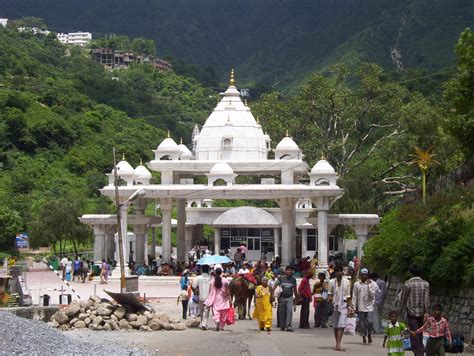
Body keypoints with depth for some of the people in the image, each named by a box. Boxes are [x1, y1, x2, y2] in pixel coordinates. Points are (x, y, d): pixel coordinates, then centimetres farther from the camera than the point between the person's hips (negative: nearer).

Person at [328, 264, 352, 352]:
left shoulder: (347, 282, 3)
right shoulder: (332, 282, 3)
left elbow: (348, 296, 7)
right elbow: (330, 293, 9)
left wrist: (348, 307, 5)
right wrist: (330, 297, -13)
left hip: (343, 306, -2)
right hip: (335, 305, 2)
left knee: (341, 325, -13)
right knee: (335, 326, 9)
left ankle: (338, 345, -19)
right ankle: (337, 344, 21)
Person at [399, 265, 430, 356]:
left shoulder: (408, 283, -9)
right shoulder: (425, 283, 1)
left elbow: (404, 298, -2)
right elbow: (426, 299, -5)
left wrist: (401, 309, 10)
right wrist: (426, 311, -6)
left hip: (412, 311, -4)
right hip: (422, 312, 4)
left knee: (414, 334, -3)